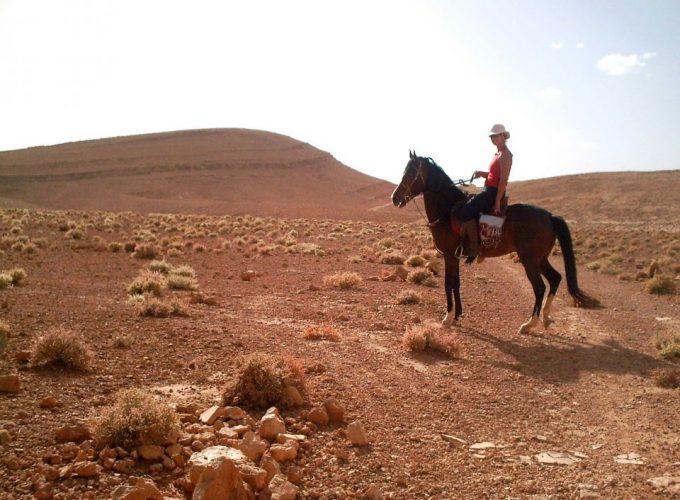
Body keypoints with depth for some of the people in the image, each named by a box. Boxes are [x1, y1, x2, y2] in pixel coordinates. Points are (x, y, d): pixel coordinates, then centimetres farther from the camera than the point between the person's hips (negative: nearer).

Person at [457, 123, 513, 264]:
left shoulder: (505, 155, -13)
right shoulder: (498, 153, 17)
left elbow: (503, 179, -20)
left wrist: (497, 202, -23)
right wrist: (480, 173, 3)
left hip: (493, 192, -11)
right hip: (489, 190, 11)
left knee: (465, 212, -23)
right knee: (462, 205, 15)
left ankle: (474, 247, -17)